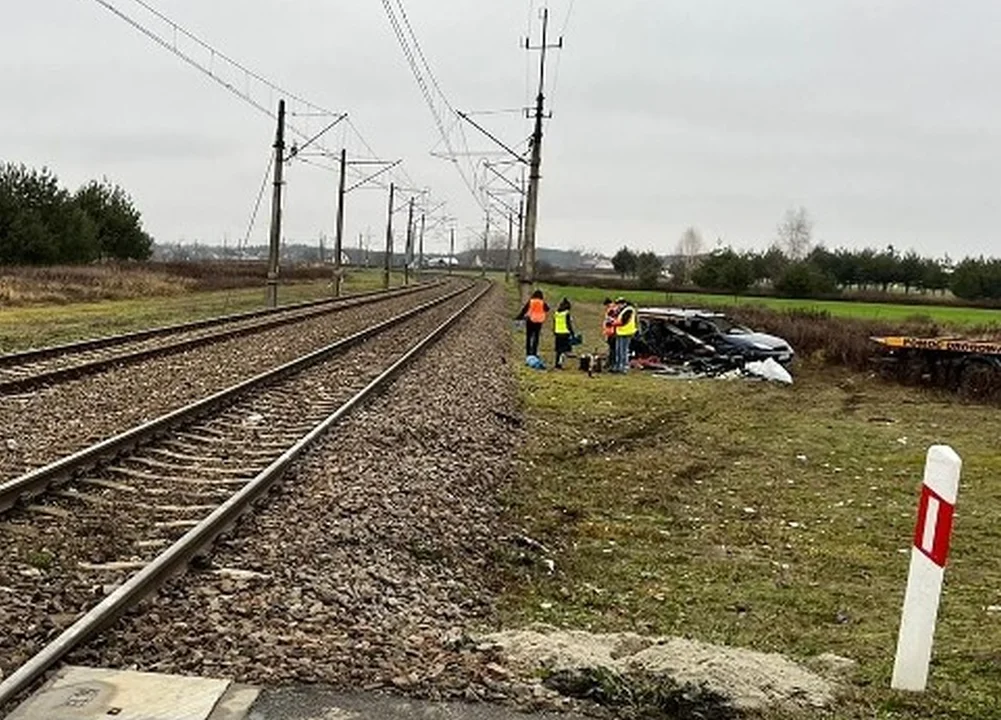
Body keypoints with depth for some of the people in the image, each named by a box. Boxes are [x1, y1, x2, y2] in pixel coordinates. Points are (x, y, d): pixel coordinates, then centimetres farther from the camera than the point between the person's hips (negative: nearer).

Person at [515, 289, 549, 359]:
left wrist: (518, 318, 5)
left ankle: (528, 352, 4)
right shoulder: (542, 303, -2)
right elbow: (547, 309, 14)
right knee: (536, 337, 9)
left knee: (528, 337, 6)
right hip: (539, 322, 1)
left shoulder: (530, 302, -5)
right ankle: (534, 352, 6)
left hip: (530, 321, -1)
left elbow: (524, 310, -4)